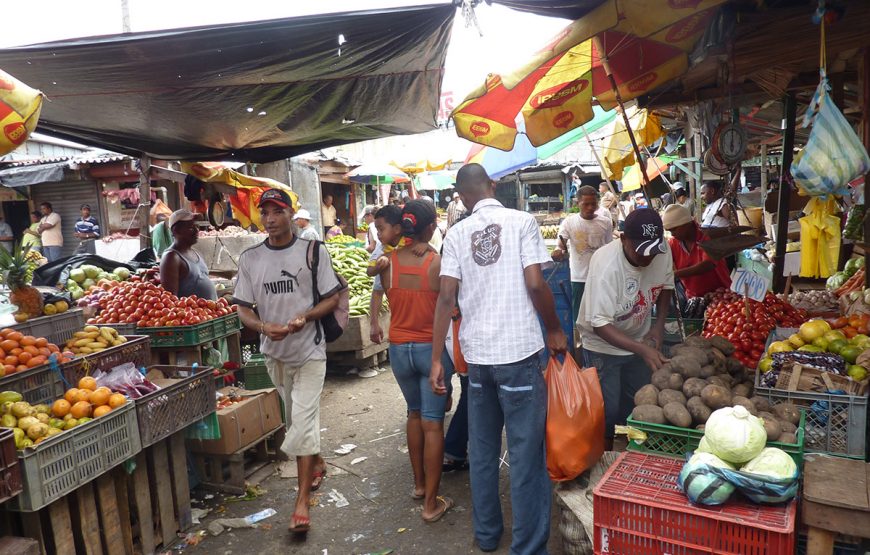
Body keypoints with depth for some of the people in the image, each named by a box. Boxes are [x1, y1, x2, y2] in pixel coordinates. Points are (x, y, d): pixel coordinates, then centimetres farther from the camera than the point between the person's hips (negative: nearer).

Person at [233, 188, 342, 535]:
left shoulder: (313, 251, -7)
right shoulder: (249, 259, 1)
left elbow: (332, 298, -4)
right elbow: (243, 308, 2)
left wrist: (304, 317, -22)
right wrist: (265, 327, -18)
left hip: (309, 351, -4)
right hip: (274, 353, 4)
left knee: (303, 421, -8)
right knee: (295, 417, 19)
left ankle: (302, 501, 0)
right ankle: (317, 463, 44)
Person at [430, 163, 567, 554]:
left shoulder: (457, 233, 3)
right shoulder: (522, 221, -4)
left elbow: (446, 297, -2)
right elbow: (535, 284, -12)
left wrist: (436, 360, 1)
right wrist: (555, 331, 5)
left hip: (477, 354, 4)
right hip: (519, 351, -3)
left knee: (482, 450, 17)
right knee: (526, 454, 5)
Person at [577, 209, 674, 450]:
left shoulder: (662, 251, -15)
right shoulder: (606, 264, -32)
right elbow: (600, 324, -31)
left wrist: (659, 324, -8)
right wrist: (642, 350, -39)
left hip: (640, 339, 5)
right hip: (603, 343, -5)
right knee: (607, 412, -2)